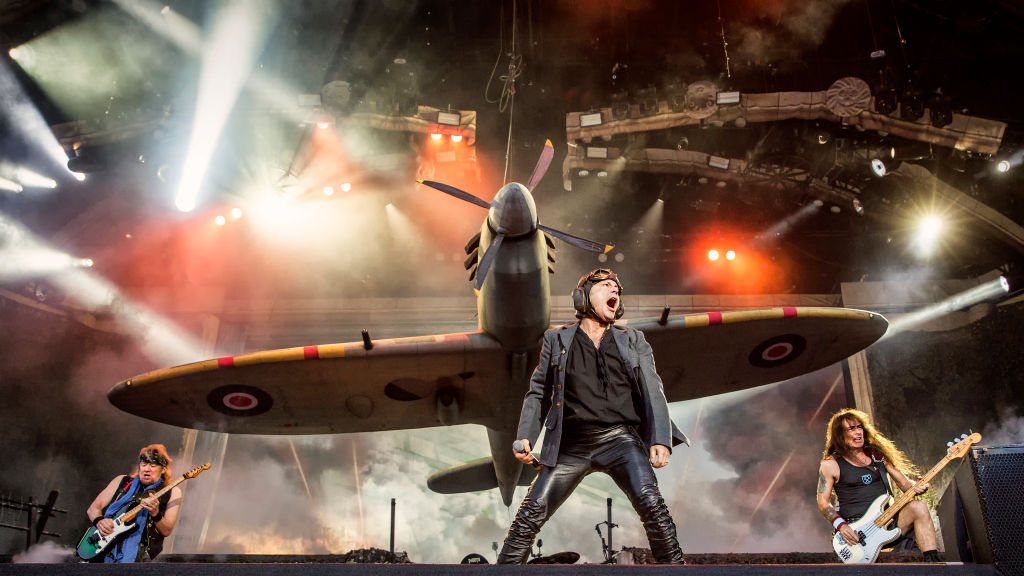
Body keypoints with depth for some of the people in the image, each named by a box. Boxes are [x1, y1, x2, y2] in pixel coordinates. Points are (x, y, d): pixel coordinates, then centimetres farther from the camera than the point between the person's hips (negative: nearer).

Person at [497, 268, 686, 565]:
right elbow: (538, 393, 13)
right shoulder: (557, 339, 12)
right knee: (530, 515, -7)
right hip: (572, 444, 0)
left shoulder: (633, 340, 14)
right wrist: (524, 437, 0)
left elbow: (652, 391, 7)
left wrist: (661, 440, -7)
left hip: (621, 439, 0)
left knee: (651, 504, -22)